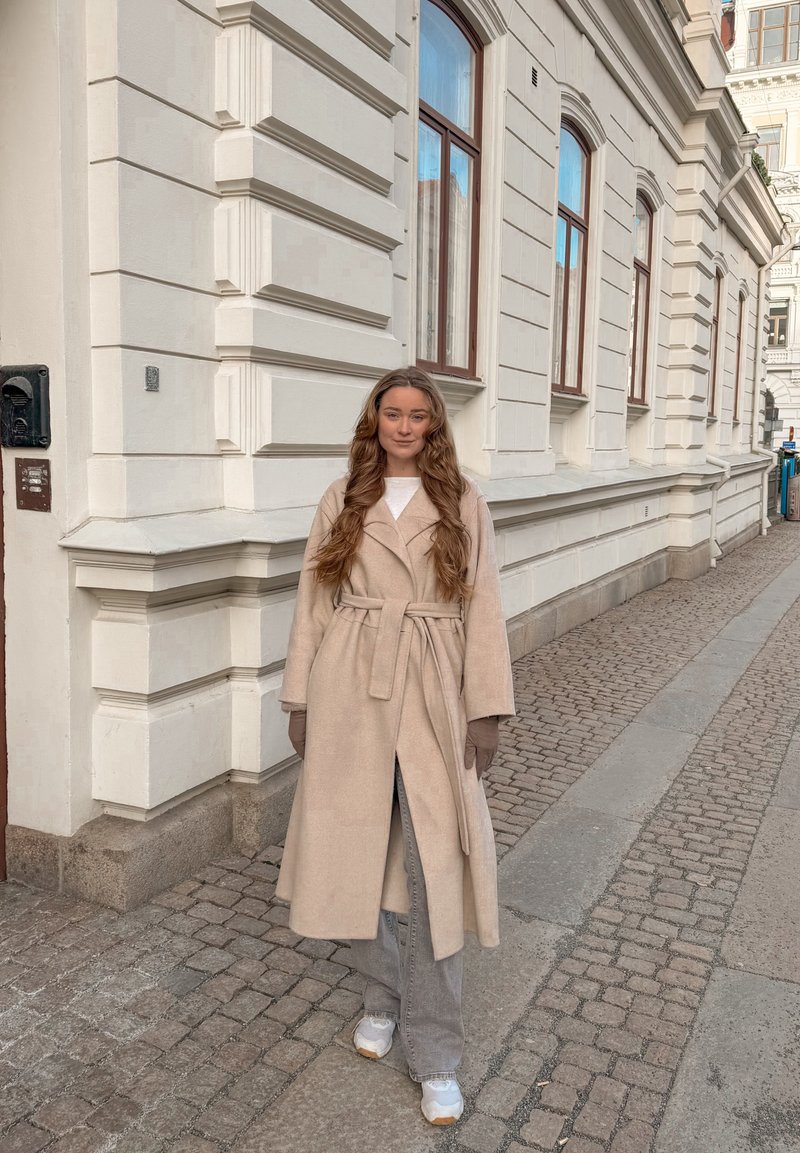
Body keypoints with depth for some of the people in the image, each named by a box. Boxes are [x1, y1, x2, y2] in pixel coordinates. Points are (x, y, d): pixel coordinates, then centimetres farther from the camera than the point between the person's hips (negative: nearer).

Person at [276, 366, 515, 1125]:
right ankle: (382, 995, 36)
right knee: (354, 856, 10)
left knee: (435, 872, -2)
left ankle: (434, 1056, 13)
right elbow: (313, 603, 7)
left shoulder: (462, 506, 3)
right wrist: (299, 700, 4)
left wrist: (486, 711, -4)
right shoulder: (341, 501, 6)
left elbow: (482, 610, 1)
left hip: (431, 694, -1)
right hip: (349, 692, 2)